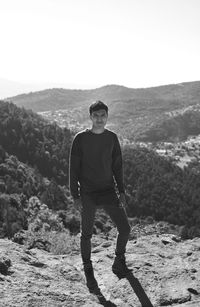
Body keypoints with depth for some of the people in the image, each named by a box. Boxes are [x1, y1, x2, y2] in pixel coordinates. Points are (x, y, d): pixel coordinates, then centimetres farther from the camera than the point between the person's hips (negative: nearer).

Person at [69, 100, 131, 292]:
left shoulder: (112, 138, 4)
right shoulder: (81, 139, -6)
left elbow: (117, 166, 10)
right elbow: (74, 168, -4)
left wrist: (121, 192, 5)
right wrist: (75, 196, -8)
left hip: (108, 191, 3)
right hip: (88, 194, -3)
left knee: (124, 228, 0)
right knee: (86, 234, 6)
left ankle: (119, 263, 25)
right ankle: (88, 272, 26)